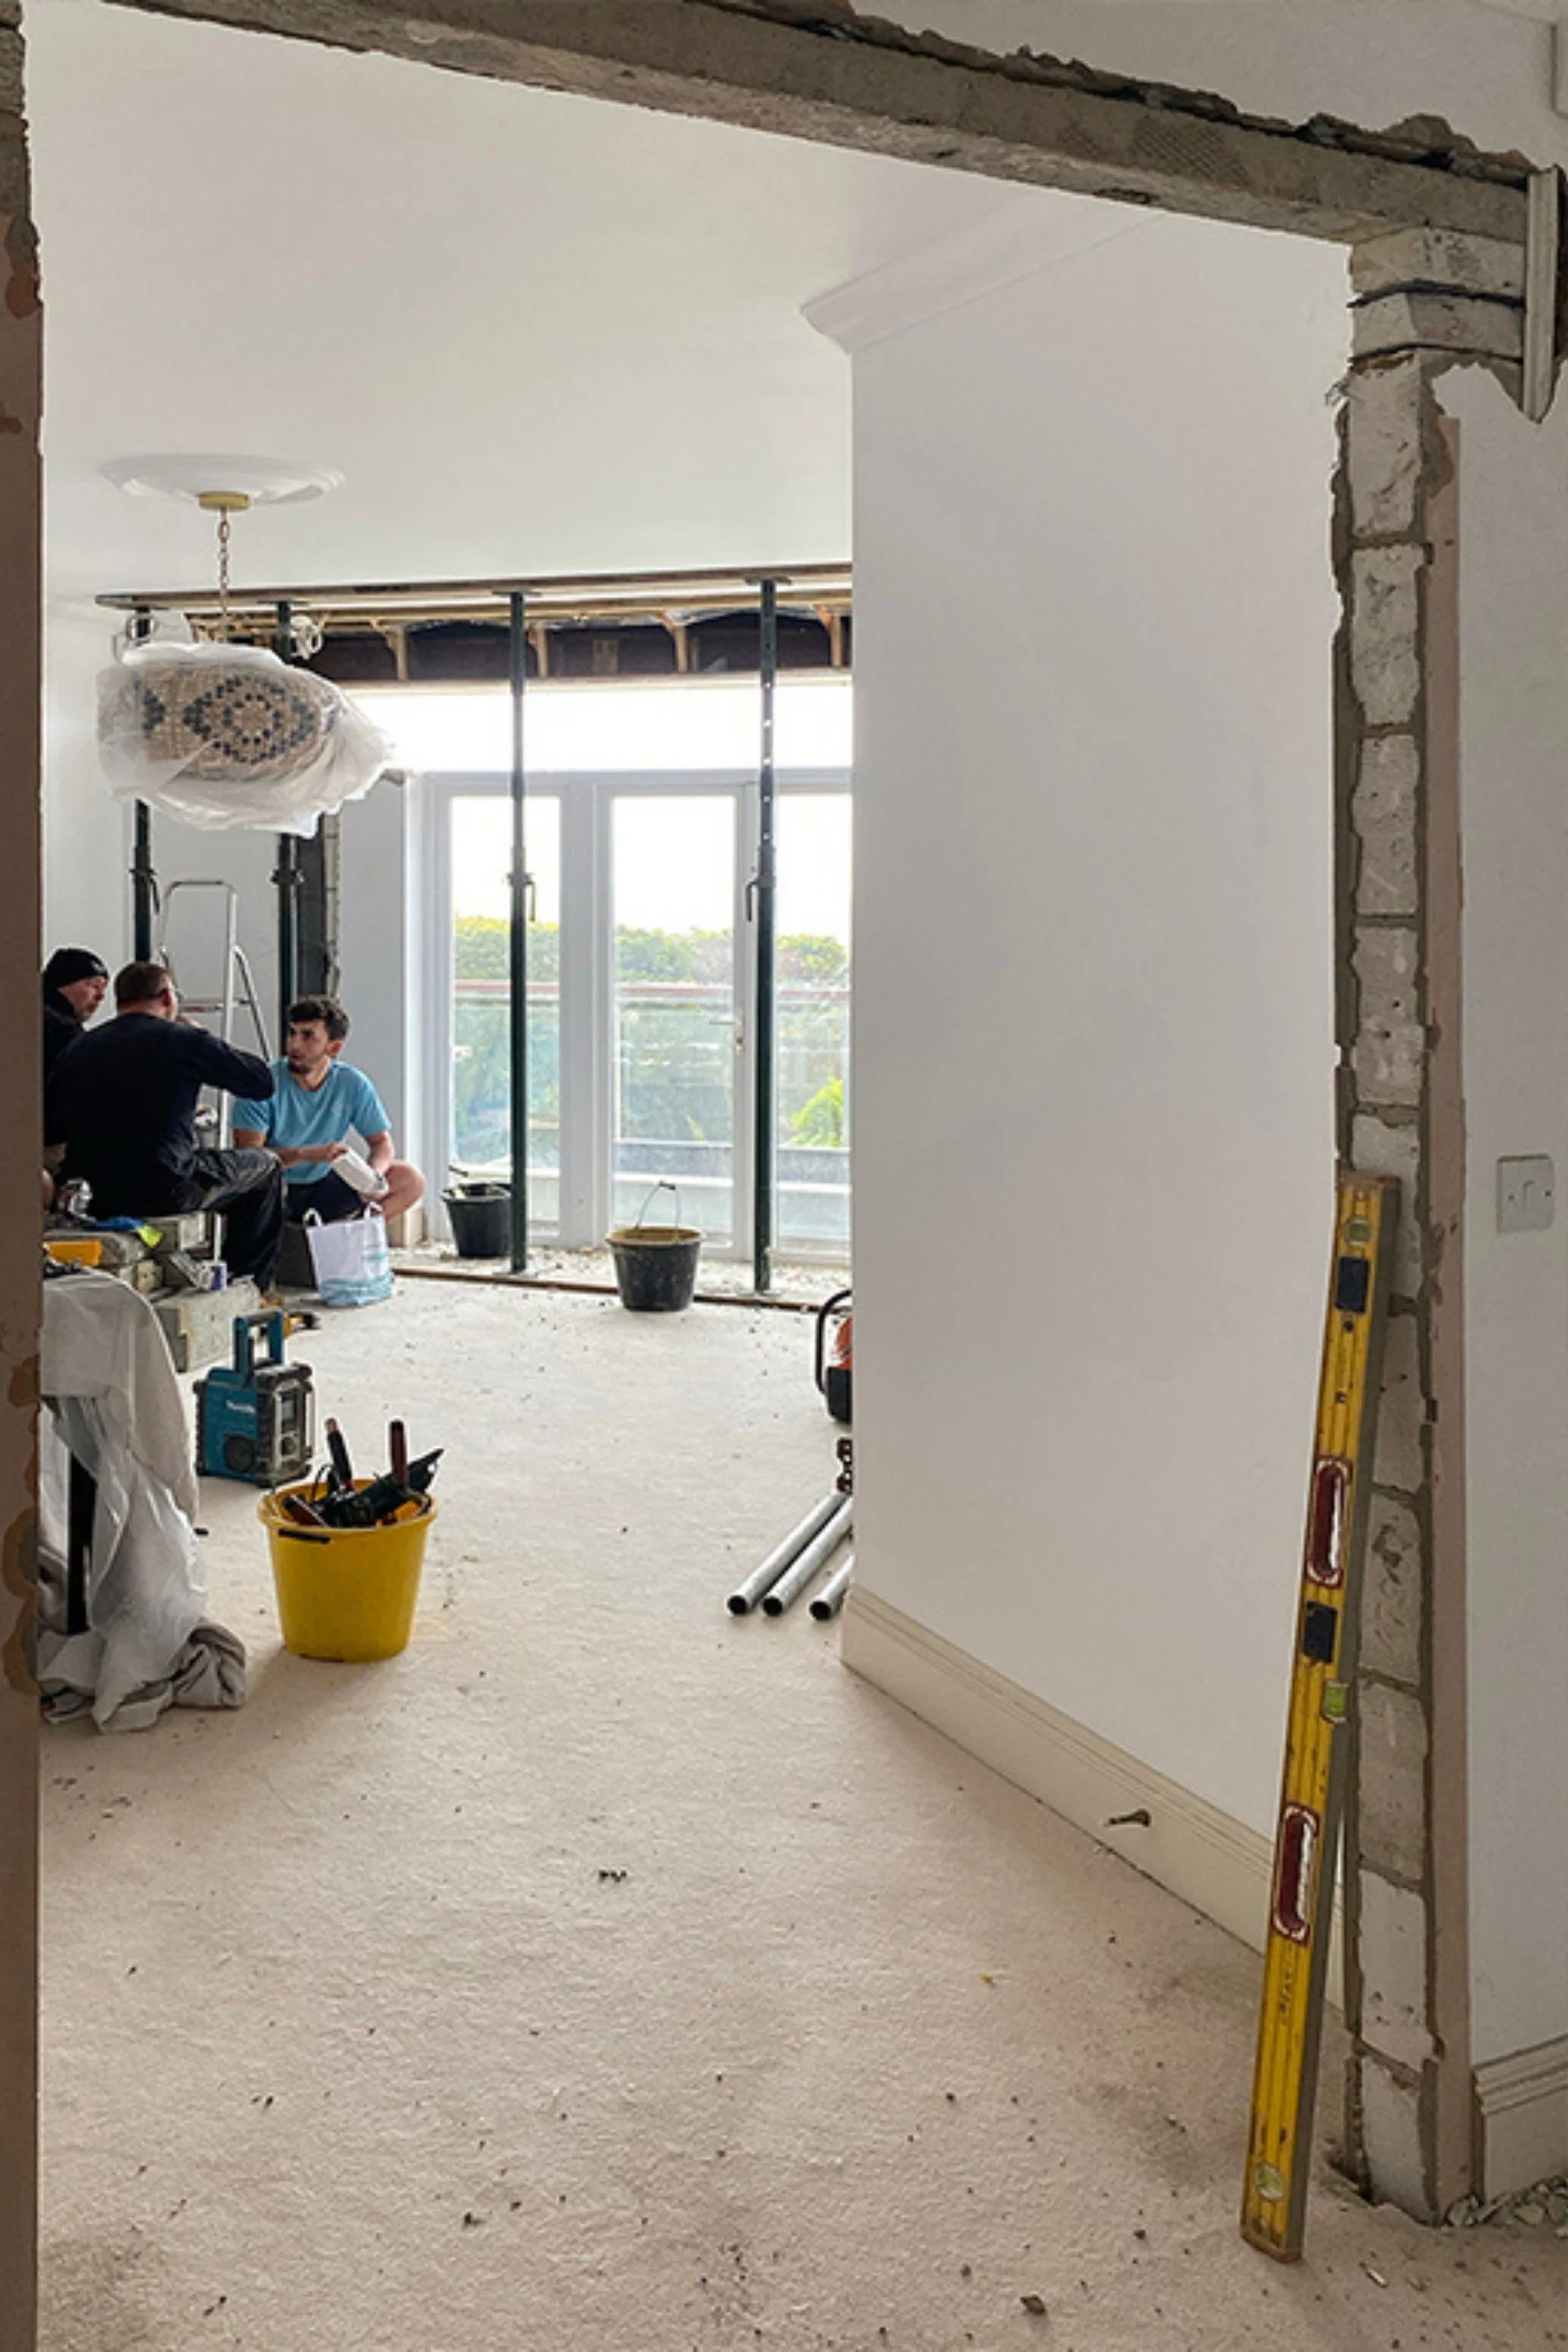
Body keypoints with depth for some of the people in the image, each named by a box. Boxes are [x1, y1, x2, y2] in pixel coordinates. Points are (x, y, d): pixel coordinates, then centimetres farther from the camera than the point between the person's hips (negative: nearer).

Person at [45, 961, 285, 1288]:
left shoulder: (78, 1049, 6)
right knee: (266, 1168, 19)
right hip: (163, 1193, -6)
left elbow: (47, 1131, 10)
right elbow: (263, 1082, 1)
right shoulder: (184, 1041, -8)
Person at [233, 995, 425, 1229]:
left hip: (325, 1189, 4)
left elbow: (382, 1143, 3)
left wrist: (373, 1174, -21)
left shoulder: (352, 1084, -5)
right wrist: (307, 1154, -36)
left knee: (411, 1180, -11)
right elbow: (247, 1155, -23)